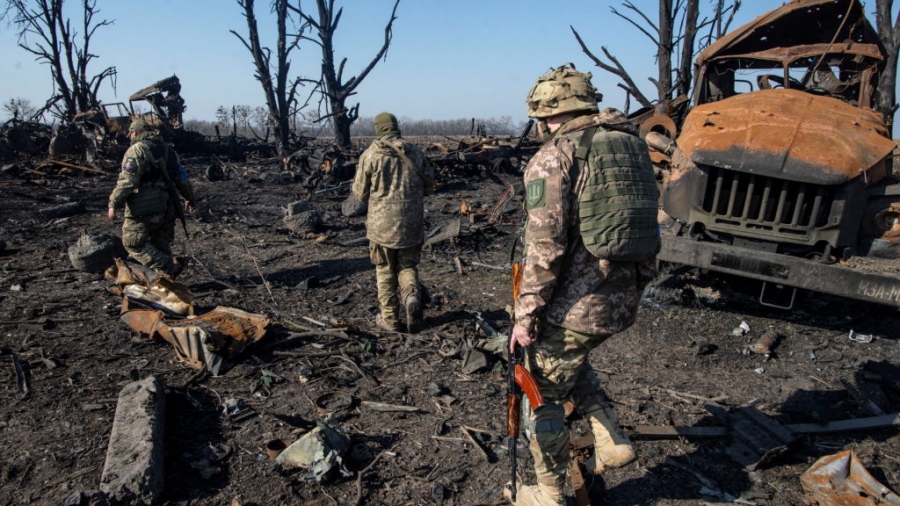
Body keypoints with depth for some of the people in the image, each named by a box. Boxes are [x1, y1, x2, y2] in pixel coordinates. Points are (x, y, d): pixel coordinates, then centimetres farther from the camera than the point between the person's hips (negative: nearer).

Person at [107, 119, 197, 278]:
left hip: (144, 210, -7)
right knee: (161, 245, 15)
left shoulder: (137, 149, -7)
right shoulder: (168, 150, 16)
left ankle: (169, 269, -8)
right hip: (167, 208, 7)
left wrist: (114, 204, -13)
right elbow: (182, 179, 19)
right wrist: (190, 199, 32)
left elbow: (127, 180, -17)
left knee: (132, 243, 3)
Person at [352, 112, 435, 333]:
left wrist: (354, 187, 20)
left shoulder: (370, 154, -6)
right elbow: (429, 185, 9)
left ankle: (390, 319, 17)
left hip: (382, 224, -2)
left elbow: (361, 193, -2)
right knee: (407, 265, 18)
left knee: (385, 271, 12)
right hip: (412, 224, 2)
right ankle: (411, 295, -10)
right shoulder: (415, 152, 3)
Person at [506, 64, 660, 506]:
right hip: (624, 300, 8)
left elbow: (545, 247, -20)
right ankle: (610, 441, 27)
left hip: (575, 304, -7)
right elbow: (647, 224, 14)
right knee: (571, 361, 33)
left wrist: (525, 314, -12)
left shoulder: (554, 156, -13)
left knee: (544, 396, 13)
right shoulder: (632, 143, 10)